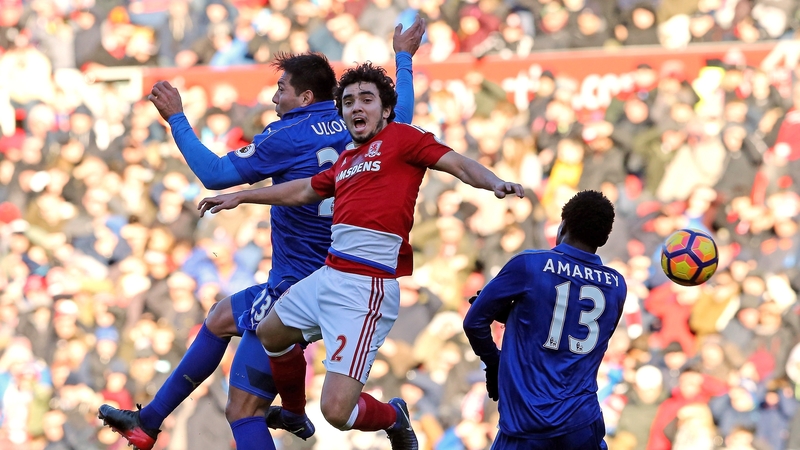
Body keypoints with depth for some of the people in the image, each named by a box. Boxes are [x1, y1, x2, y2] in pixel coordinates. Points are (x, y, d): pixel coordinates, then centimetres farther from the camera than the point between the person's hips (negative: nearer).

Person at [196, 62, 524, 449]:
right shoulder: (347, 159, 20)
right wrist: (239, 197, 43)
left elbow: (459, 164, -11)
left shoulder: (400, 137, -2)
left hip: (364, 287, -9)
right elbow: (304, 190, 35)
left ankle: (392, 417, 17)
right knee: (270, 333, 31)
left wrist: (494, 183, -32)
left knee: (336, 410, -16)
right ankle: (294, 415, 53)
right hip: (329, 276, 9)